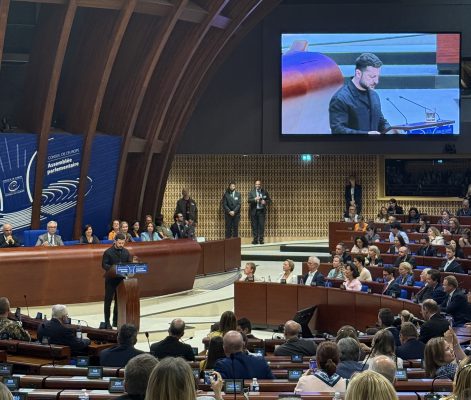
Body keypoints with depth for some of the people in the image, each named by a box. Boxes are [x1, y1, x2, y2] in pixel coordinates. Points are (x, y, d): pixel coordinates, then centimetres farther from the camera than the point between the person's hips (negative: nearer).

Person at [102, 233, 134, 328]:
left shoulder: (126, 252, 8)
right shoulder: (108, 252, -7)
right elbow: (104, 265, -11)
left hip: (121, 279, 5)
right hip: (111, 279, -5)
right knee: (108, 300, 1)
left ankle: (116, 321, 20)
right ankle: (107, 321, 8)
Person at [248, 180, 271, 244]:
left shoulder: (264, 192, 9)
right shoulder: (251, 192, 6)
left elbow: (269, 200, 12)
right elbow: (249, 200, -5)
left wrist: (265, 202, -9)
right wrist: (255, 199, -22)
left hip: (262, 211, 0)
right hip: (254, 211, 0)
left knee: (261, 225, -5)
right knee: (254, 226, 0)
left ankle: (261, 239, -1)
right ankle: (255, 239, 5)